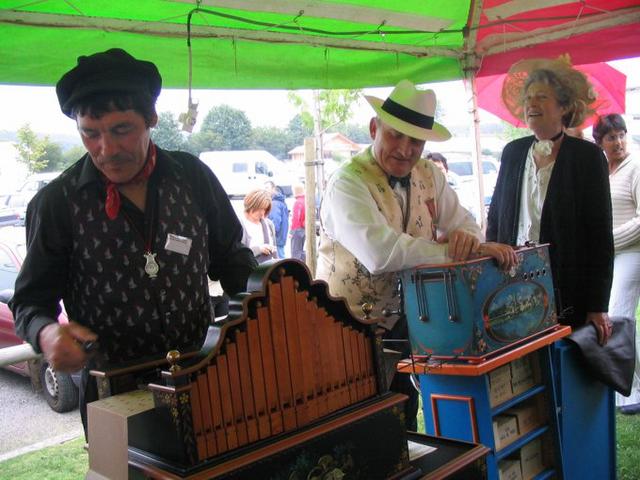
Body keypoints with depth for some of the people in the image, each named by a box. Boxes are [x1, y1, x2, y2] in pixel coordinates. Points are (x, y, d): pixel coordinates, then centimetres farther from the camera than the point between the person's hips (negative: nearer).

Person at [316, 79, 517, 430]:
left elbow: (465, 225, 2)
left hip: (403, 323, 6)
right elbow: (381, 253, -33)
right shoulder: (347, 183, -19)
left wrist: (465, 237, -23)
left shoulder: (429, 176, 3)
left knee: (405, 424, 17)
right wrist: (460, 251, -33)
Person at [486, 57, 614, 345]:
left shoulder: (587, 156, -3)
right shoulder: (513, 152, 9)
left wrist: (598, 307, -8)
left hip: (567, 294, -3)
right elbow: (495, 217, 15)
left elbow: (601, 236, -5)